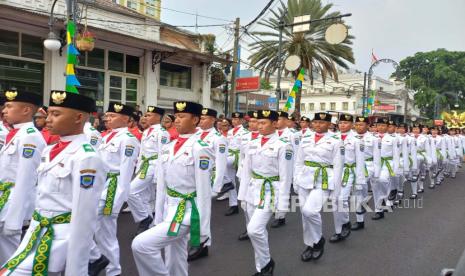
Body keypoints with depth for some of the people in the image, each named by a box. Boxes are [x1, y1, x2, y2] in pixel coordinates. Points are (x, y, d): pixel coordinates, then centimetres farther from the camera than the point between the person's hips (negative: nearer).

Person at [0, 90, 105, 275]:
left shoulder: (86, 158, -19)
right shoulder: (48, 152, 7)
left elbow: (83, 220, -20)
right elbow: (41, 197, 15)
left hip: (61, 239, -8)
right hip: (37, 234, 8)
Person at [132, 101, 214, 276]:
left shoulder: (200, 148, -15)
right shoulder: (169, 147, 7)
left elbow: (204, 191, -15)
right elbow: (162, 185, 11)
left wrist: (203, 229, -13)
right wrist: (158, 218, 12)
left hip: (186, 212, -7)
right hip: (169, 209, 7)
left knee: (141, 244, -16)